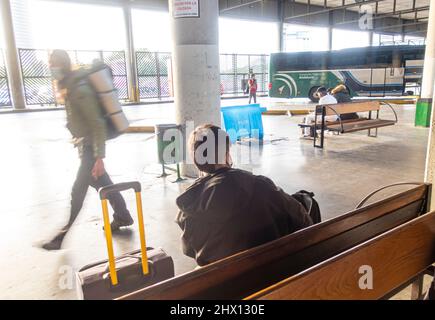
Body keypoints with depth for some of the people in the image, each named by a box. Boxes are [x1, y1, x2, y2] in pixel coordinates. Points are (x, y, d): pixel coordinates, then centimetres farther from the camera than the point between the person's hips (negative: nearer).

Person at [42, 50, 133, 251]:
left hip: (91, 145, -10)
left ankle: (62, 236, 11)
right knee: (102, 184, 18)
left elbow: (98, 124, -24)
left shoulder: (80, 89, -21)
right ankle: (122, 217, 33)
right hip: (85, 144, 10)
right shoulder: (69, 86, 9)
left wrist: (99, 157, -25)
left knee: (78, 191, -2)